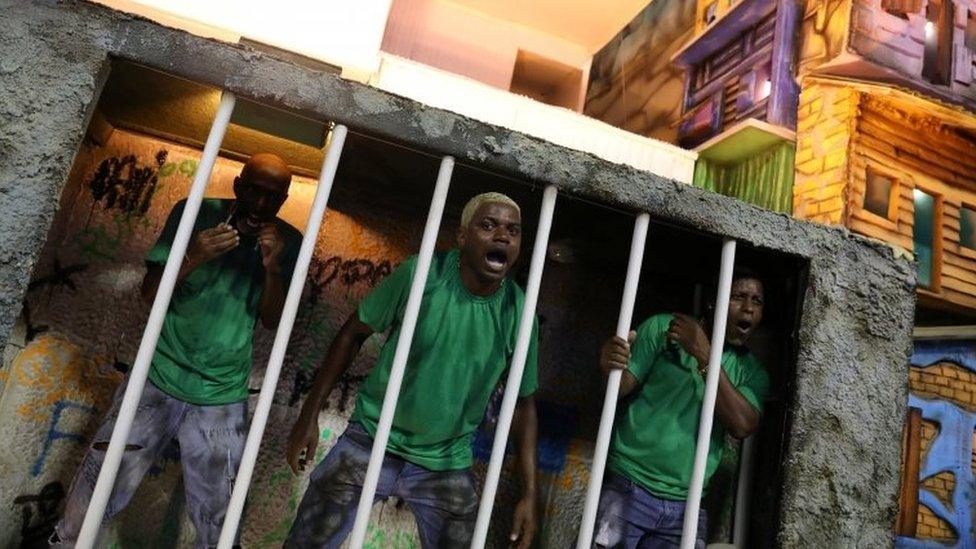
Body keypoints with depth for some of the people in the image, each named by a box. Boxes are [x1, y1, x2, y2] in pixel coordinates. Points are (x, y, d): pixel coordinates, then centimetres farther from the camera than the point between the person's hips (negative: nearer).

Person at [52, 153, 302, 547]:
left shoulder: (288, 242, -3)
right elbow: (149, 293, -3)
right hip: (157, 381, 0)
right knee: (92, 499, 9)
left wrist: (273, 268, -21)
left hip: (222, 400, 0)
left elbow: (272, 320, -3)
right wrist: (191, 260, -22)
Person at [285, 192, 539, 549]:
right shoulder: (420, 274, -16)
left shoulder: (518, 313, -10)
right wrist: (310, 414, -5)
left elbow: (524, 401, -1)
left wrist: (529, 493, -3)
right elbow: (354, 334, -5)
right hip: (372, 440, -1)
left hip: (446, 466, 2)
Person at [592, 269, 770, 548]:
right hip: (627, 488, -3)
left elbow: (742, 425, -9)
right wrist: (611, 368, -26)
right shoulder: (662, 327, 1)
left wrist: (704, 355, -15)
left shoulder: (752, 372, 9)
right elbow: (623, 388, -3)